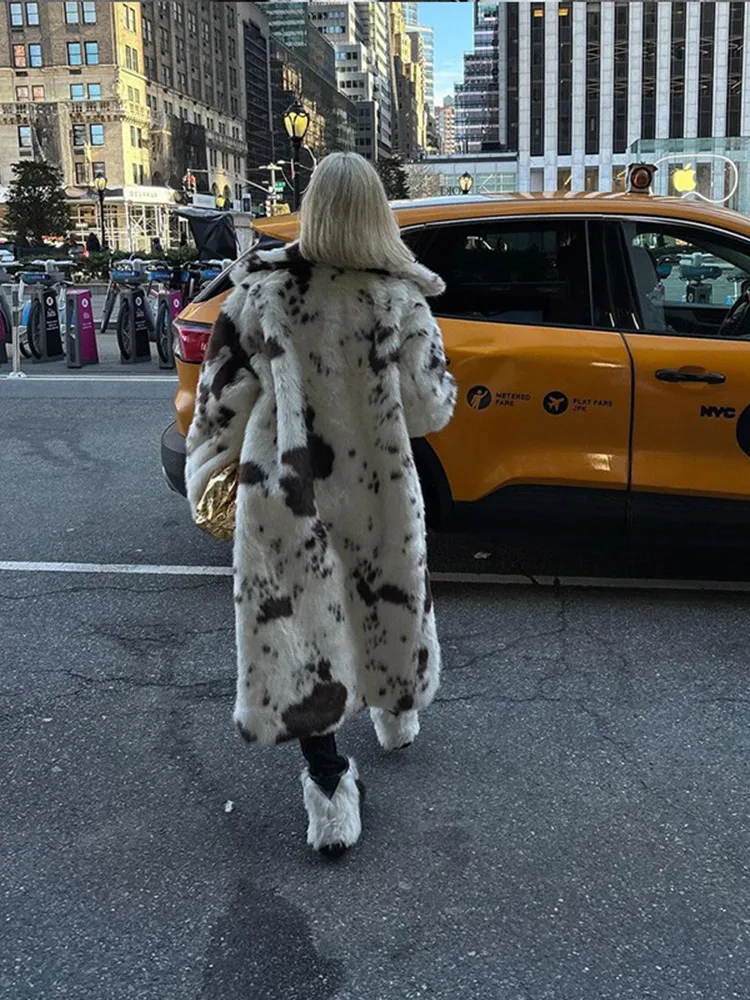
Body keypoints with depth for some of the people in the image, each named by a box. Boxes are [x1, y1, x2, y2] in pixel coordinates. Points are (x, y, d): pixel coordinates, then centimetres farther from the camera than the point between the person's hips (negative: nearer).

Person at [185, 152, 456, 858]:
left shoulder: (260, 290, -7)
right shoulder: (403, 300, -8)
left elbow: (221, 394, -1)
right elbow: (429, 409, -4)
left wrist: (207, 471, 12)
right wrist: (440, 385, 18)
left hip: (284, 491, -1)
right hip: (378, 489, 2)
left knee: (297, 622, 7)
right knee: (384, 601, 23)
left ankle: (329, 787, 9)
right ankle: (396, 715, 47)